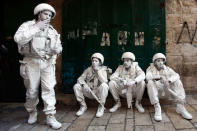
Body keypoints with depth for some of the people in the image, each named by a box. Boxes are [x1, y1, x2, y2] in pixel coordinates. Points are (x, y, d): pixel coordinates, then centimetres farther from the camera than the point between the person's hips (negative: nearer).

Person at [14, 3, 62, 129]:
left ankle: (50, 117, -1)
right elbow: (18, 39, -15)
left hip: (48, 63, 2)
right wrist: (36, 28, -16)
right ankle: (32, 112, 30)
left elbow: (59, 46, 13)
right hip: (32, 62, -2)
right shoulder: (28, 25, 3)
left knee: (49, 89, -6)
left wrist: (57, 49, -12)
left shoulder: (52, 31, 15)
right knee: (32, 91, 6)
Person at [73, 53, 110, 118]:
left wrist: (98, 71, -24)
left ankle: (101, 107, -16)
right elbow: (80, 79, -3)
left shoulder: (103, 70, -6)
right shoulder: (88, 69, 3)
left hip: (99, 93, -3)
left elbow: (104, 81, -24)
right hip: (89, 92, 3)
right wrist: (84, 84, -24)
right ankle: (83, 106, 0)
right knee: (76, 86, -18)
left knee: (104, 85, -34)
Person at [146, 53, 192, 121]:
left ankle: (180, 106, -22)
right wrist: (161, 77, -33)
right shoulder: (151, 68, 2)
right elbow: (148, 77, -20)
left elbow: (176, 75, -7)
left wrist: (168, 80, -28)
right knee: (150, 82, -31)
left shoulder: (167, 69, 10)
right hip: (156, 91, -3)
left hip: (166, 91, 3)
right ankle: (157, 108, -36)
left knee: (177, 81, -17)